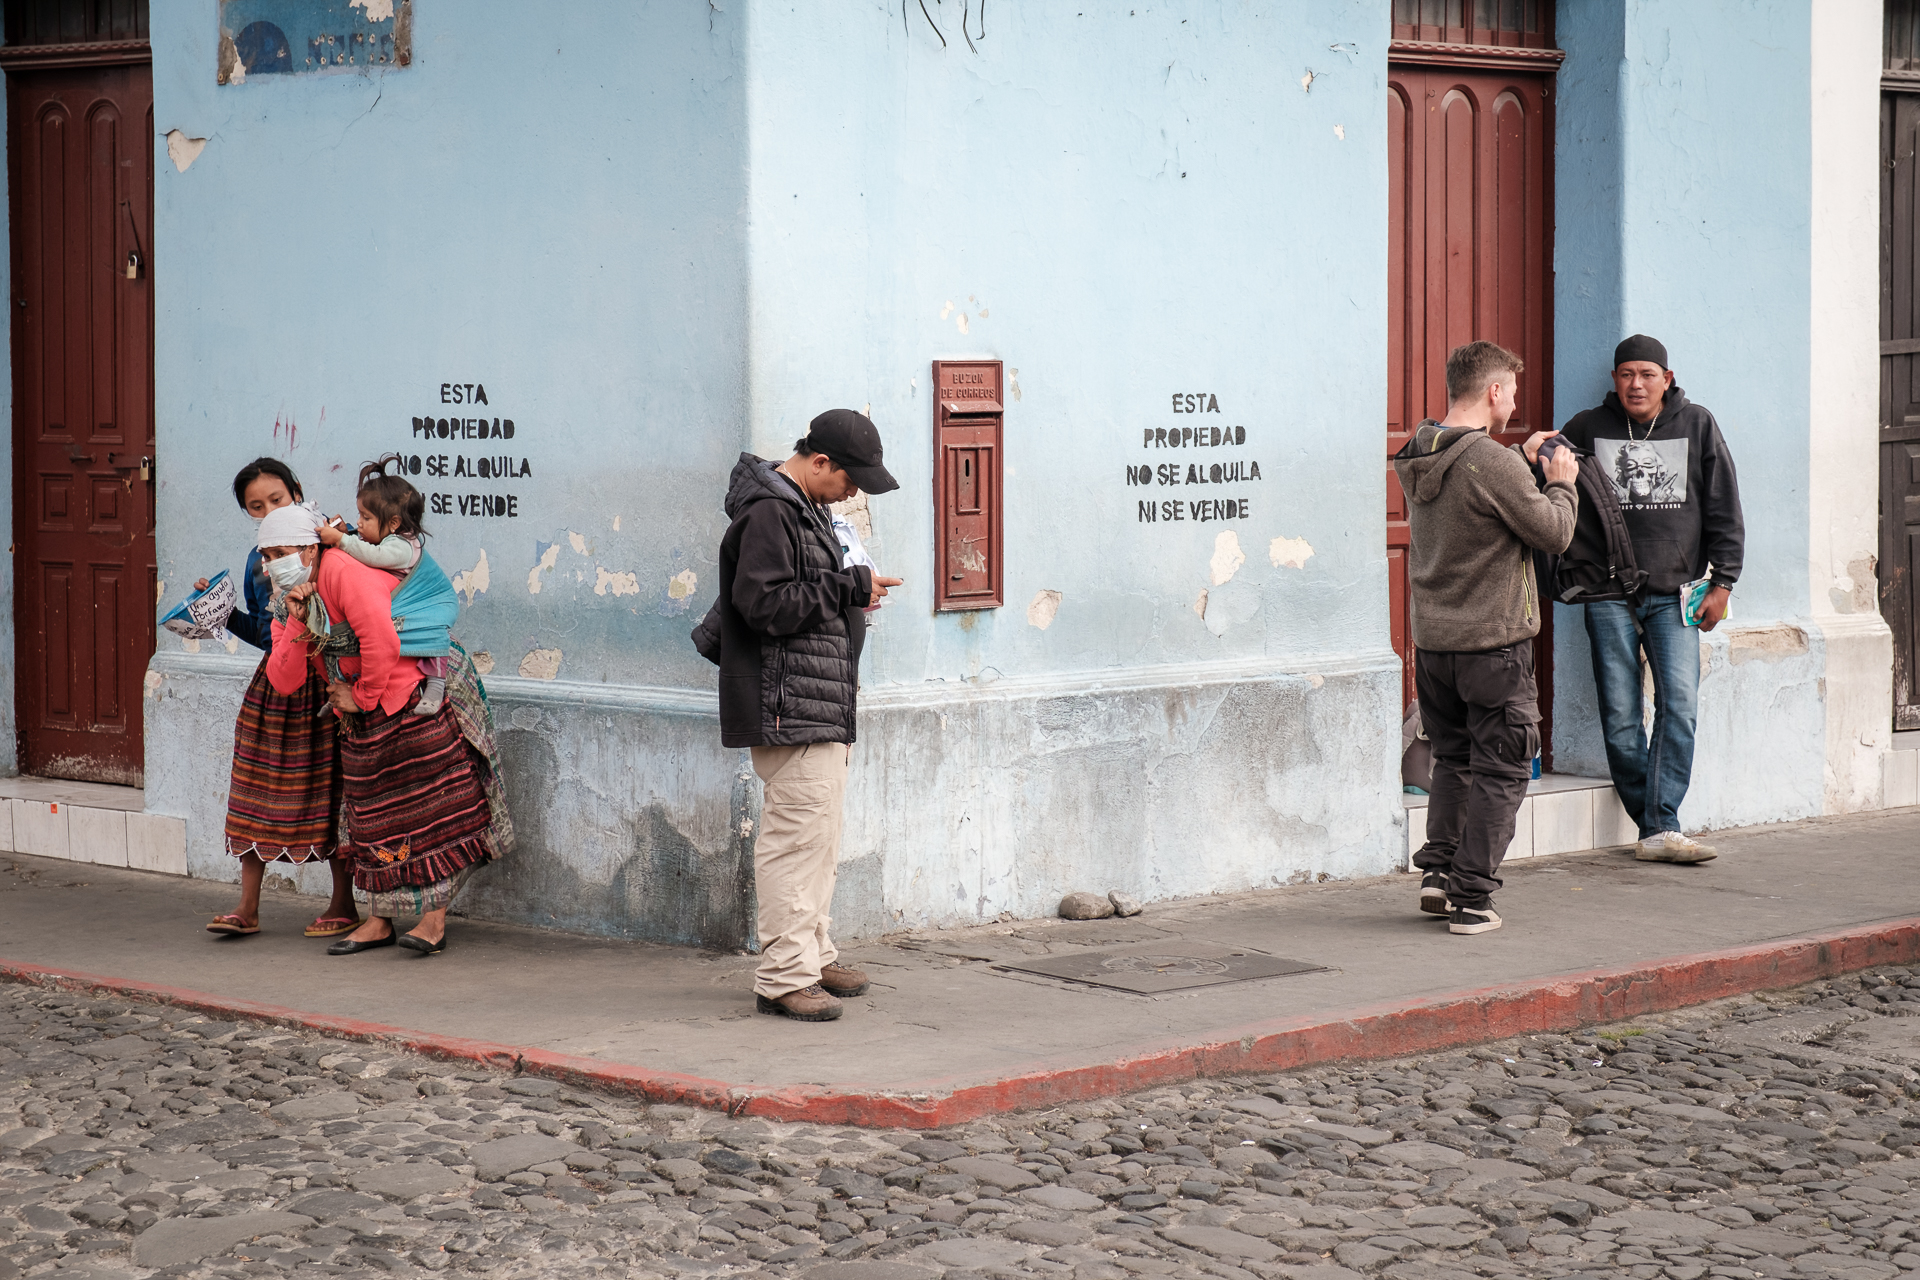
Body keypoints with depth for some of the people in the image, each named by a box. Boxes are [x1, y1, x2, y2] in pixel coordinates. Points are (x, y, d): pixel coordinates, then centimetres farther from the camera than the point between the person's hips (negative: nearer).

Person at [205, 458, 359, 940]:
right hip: (274, 683, 5)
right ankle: (247, 908, 10)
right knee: (258, 789, 4)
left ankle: (343, 905, 11)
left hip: (325, 682, -5)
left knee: (329, 790, 0)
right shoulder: (258, 562, 11)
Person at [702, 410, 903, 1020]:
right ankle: (784, 975, -11)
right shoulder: (769, 512, -13)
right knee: (799, 833, -12)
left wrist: (850, 593, 11)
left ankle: (814, 955, 23)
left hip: (825, 706, 11)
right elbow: (766, 604, -21)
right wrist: (849, 587, -15)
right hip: (788, 707, -11)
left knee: (820, 833, 15)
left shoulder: (809, 509, 19)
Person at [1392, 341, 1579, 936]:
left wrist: (1530, 464, 15)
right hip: (1493, 640, -7)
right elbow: (1554, 533, -12)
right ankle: (1470, 898, 2)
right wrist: (1562, 484, 5)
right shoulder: (1494, 464, -19)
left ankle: (1438, 869, 13)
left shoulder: (1416, 461, 6)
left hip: (1432, 637, 7)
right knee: (1499, 771, 2)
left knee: (1453, 758, 20)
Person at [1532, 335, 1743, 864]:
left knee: (1680, 704, -13)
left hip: (1674, 595, 0)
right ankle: (1655, 826, 6)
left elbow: (1723, 510, 10)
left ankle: (1660, 829, -14)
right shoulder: (1587, 428, 7)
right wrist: (1532, 458, -6)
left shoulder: (1697, 425, 7)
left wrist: (1721, 583, 5)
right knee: (1620, 717, -3)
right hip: (1609, 596, 0)